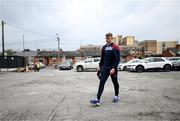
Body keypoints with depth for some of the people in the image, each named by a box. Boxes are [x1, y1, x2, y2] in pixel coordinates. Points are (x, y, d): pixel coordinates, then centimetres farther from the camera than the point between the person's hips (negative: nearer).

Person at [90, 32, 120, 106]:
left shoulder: (115, 47, -8)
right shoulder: (104, 47, 10)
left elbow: (117, 59, -14)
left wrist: (114, 68, -22)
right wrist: (100, 66, 13)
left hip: (112, 69, -4)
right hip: (104, 68, 4)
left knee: (115, 82, 13)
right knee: (101, 83, -6)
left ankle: (116, 96, 35)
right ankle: (98, 99, -9)